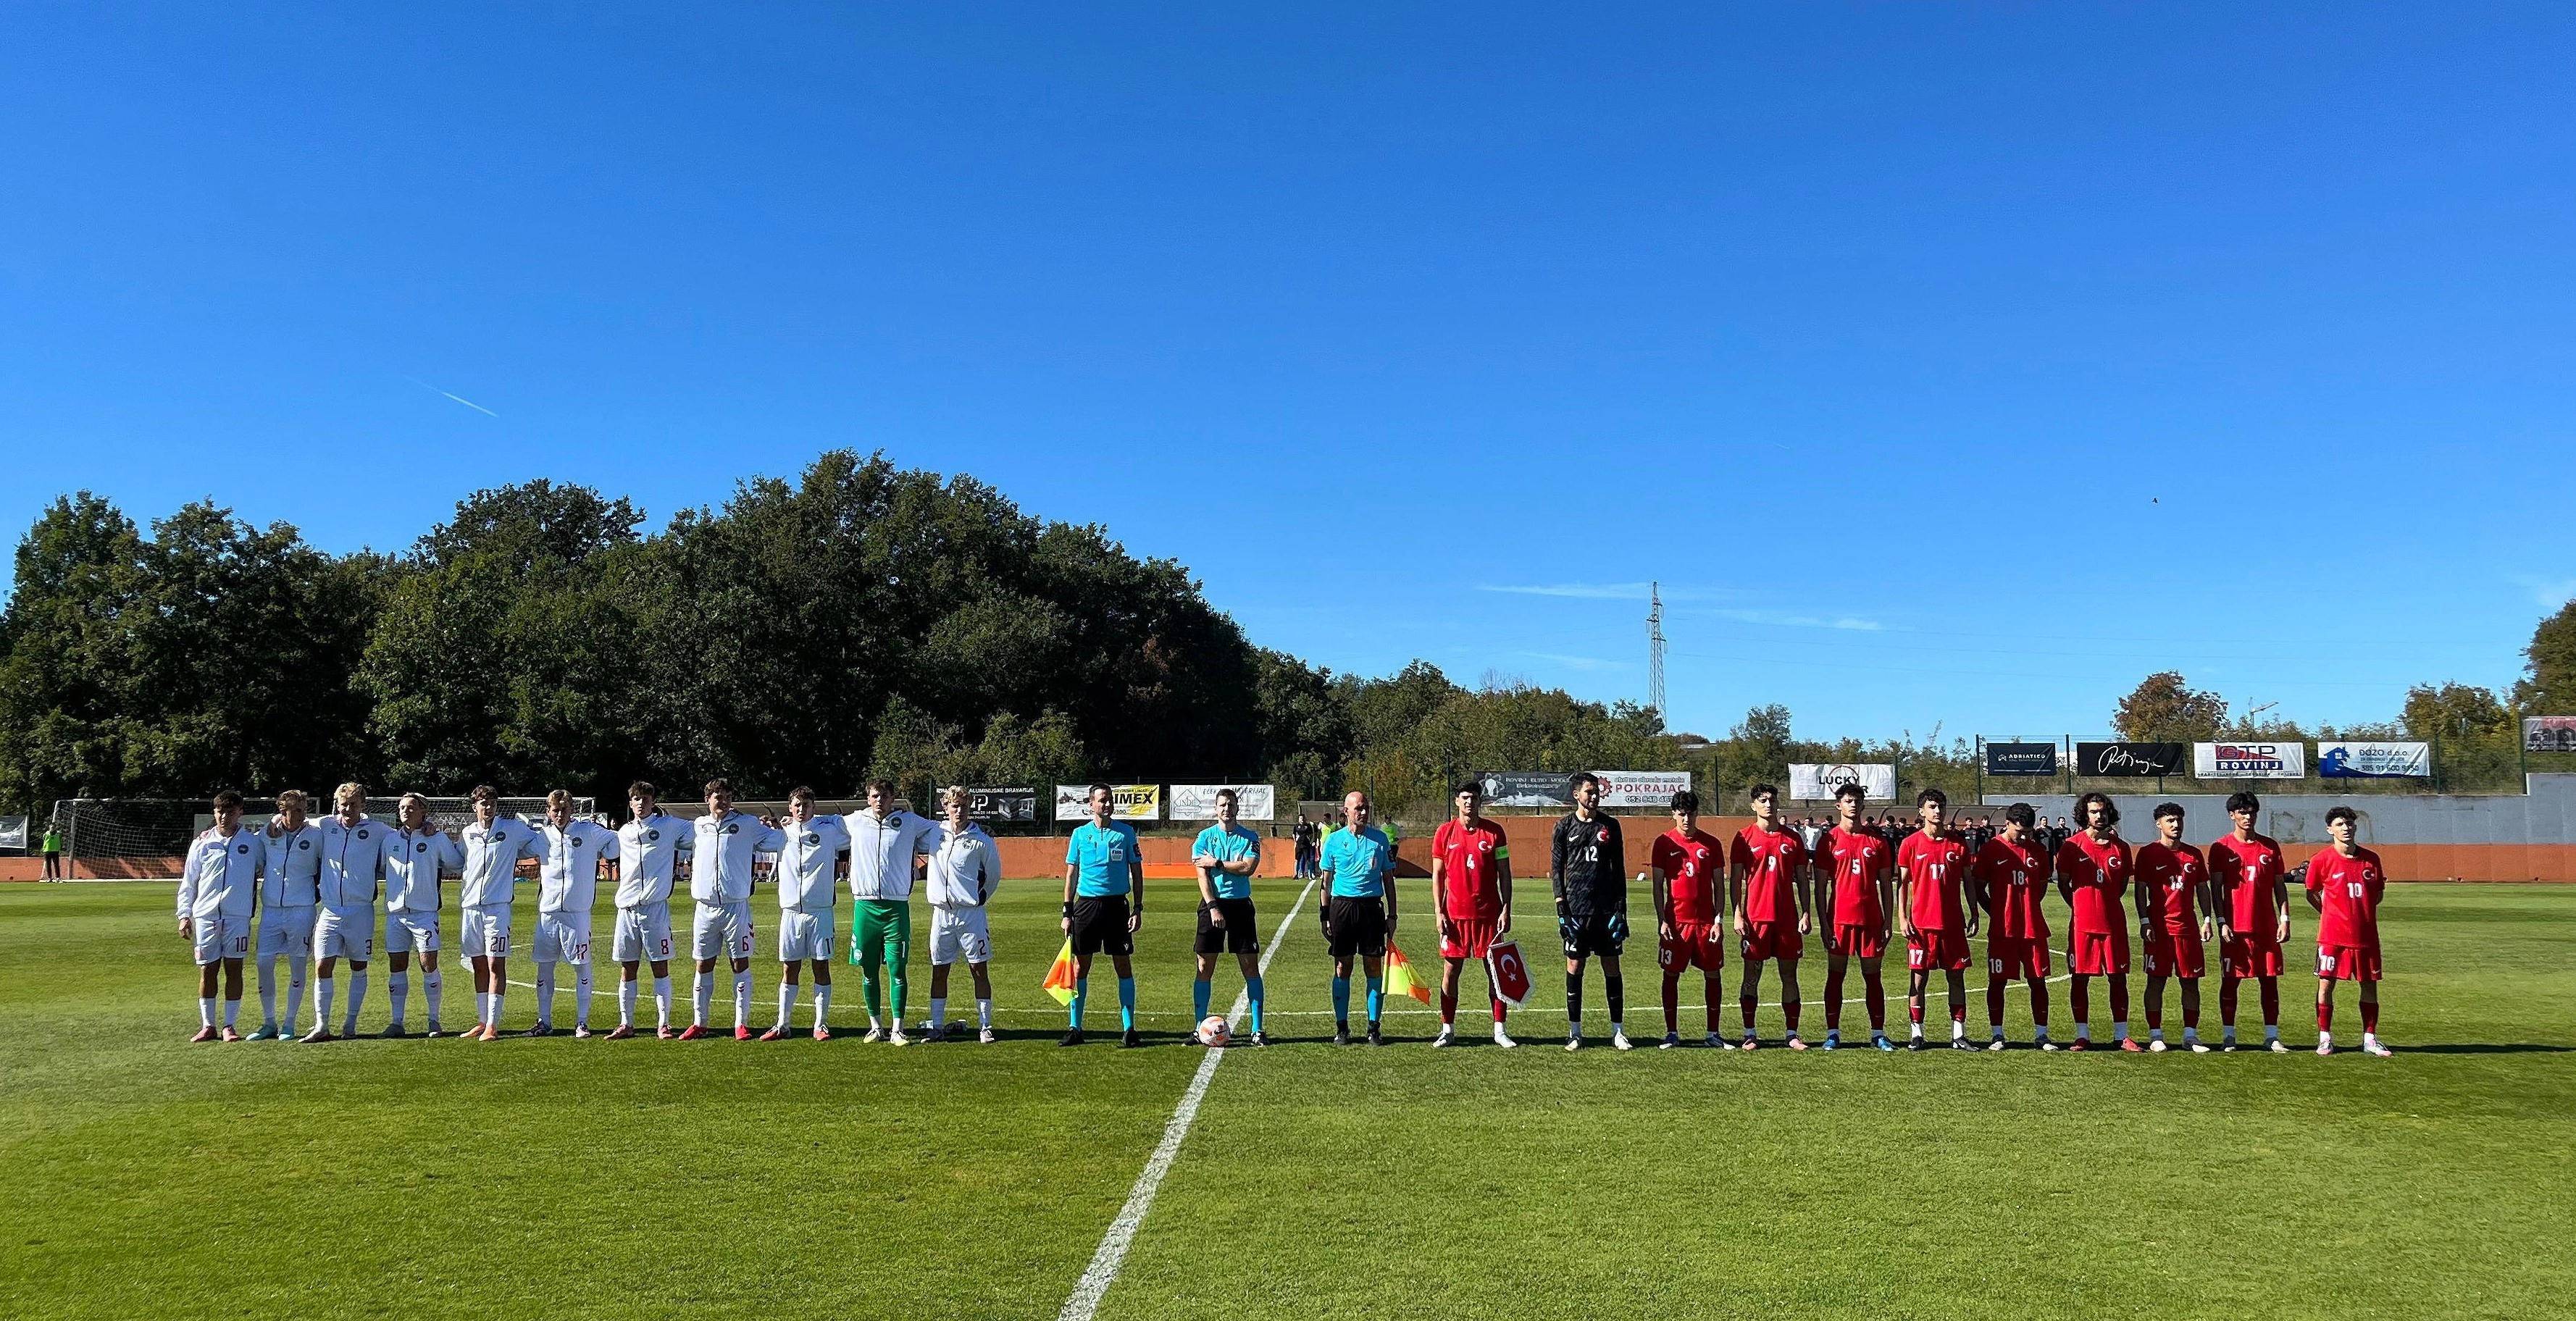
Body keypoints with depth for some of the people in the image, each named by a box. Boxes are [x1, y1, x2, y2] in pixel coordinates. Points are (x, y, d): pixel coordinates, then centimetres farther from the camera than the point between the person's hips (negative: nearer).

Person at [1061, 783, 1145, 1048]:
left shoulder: (1126, 832, 3)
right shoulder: (1080, 834, 5)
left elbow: (1137, 872, 5)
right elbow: (1071, 874, 8)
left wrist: (1138, 909, -1)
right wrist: (1067, 912, 2)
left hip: (1116, 904, -1)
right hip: (1086, 904, 1)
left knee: (1124, 966, 1)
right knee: (1080, 968, 4)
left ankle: (1129, 1029, 7)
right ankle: (1075, 1028, 13)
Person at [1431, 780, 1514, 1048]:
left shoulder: (1494, 831, 1)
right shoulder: (1444, 832, 2)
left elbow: (1504, 873, 4)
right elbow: (1438, 875, 5)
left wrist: (1506, 910, -3)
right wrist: (1438, 912, -2)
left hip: (1489, 914, 0)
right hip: (1454, 913, 0)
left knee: (1496, 971, 3)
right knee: (1450, 971, 3)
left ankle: (1499, 1030, 12)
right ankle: (1448, 1031, 12)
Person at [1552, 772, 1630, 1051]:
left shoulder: (1610, 825, 7)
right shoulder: (1564, 826, 3)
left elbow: (1618, 869, 9)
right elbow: (1556, 869, 3)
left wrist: (1620, 908, 3)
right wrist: (1561, 908, -5)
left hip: (1606, 909, 1)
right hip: (1575, 909, -1)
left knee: (1612, 968, 3)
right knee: (1574, 968, 2)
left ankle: (1618, 1031, 12)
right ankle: (1574, 1032, 10)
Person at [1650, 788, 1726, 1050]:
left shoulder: (1712, 844, 5)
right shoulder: (1664, 843, 1)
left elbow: (1718, 885, 7)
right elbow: (1658, 886, 2)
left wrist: (1719, 920, -1)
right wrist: (1662, 921, -6)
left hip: (1706, 921, 1)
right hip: (1675, 921, -1)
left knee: (1712, 974, 5)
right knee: (1671, 976, 3)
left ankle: (1713, 1033, 15)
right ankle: (1671, 1033, 12)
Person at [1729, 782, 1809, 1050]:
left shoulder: (1792, 839, 8)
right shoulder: (1745, 837, 2)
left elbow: (1802, 879, 11)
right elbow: (1735, 879, 1)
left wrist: (1805, 914, 3)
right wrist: (1737, 915, -7)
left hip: (1787, 917, 2)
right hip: (1755, 916, -2)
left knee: (1790, 975, 6)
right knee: (1752, 976, 2)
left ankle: (1792, 1035, 12)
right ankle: (1749, 1034, 9)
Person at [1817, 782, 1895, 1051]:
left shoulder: (1877, 842, 7)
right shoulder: (1828, 841, 1)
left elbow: (1886, 885, 9)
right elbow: (1820, 887, 1)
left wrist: (1887, 923, 3)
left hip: (1871, 919, 2)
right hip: (1840, 919, -2)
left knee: (1873, 977, 6)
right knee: (1835, 976, 4)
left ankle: (1878, 1034, 12)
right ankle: (1833, 1033, 9)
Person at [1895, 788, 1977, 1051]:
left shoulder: (1958, 844, 7)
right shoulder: (1910, 844, 0)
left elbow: (1968, 881, 13)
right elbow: (1902, 883, 2)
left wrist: (1974, 915, 8)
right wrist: (1903, 918, -5)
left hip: (1953, 923, 2)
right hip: (1921, 924, -2)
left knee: (1957, 977, 5)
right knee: (1918, 979, 1)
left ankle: (1958, 1035, 11)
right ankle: (1916, 1034, 8)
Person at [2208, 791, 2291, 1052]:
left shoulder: (2270, 846, 8)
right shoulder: (2221, 847, 0)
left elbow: (2279, 886, 10)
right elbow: (2215, 888, -1)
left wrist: (2284, 919, 1)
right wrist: (2221, 922, -9)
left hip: (2266, 927, 3)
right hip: (2235, 927, -2)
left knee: (2270, 980, 4)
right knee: (2230, 980, 2)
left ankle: (2271, 1037, 11)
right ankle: (2228, 1036, 8)